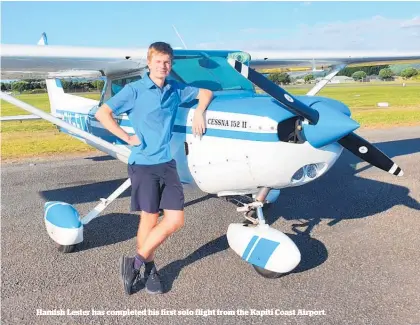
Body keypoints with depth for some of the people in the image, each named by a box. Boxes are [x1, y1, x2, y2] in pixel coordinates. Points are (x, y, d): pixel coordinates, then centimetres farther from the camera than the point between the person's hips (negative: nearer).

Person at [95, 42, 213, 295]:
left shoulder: (176, 89, 9)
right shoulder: (135, 90, -4)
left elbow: (206, 93, 23)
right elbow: (102, 113, -9)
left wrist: (199, 112, 5)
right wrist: (128, 138, -10)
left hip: (167, 163, 5)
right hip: (143, 163, -5)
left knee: (175, 220, 2)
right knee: (149, 220, 2)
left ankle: (137, 262, 20)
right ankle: (148, 269, 25)